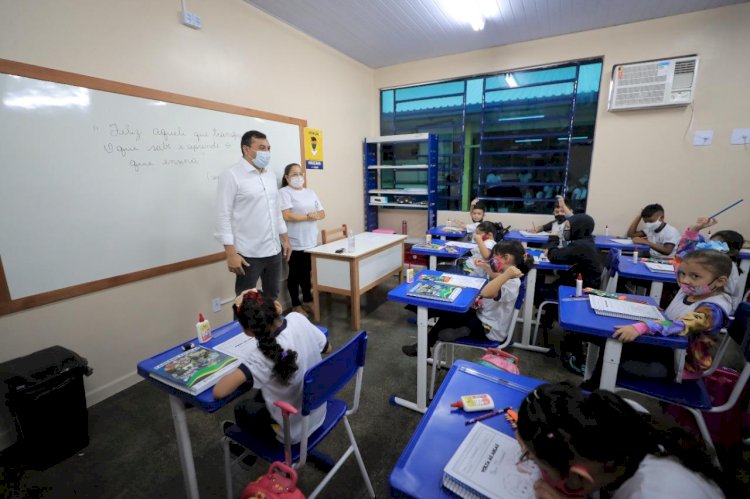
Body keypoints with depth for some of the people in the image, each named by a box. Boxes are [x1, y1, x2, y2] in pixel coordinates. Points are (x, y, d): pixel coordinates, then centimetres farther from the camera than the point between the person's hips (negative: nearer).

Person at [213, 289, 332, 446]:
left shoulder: (259, 356, -32)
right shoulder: (299, 319, -18)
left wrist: (237, 373, -13)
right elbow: (327, 348, -2)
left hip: (293, 431, -5)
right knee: (259, 396, 29)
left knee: (241, 410, 23)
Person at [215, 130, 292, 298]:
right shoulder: (231, 176, -9)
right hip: (248, 254, -6)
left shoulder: (270, 174, 12)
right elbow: (223, 216, -12)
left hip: (274, 250, 6)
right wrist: (231, 253, -17)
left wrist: (285, 239, 15)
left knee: (273, 297, 18)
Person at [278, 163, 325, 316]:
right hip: (295, 243, -6)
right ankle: (296, 305, 19)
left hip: (311, 241, 6)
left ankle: (307, 301, 29)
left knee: (307, 272, 16)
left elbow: (322, 213, 9)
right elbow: (287, 216, -18)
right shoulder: (284, 192, -6)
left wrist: (314, 215, -12)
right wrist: (308, 216, -15)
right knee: (295, 274, 6)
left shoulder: (310, 192, 13)